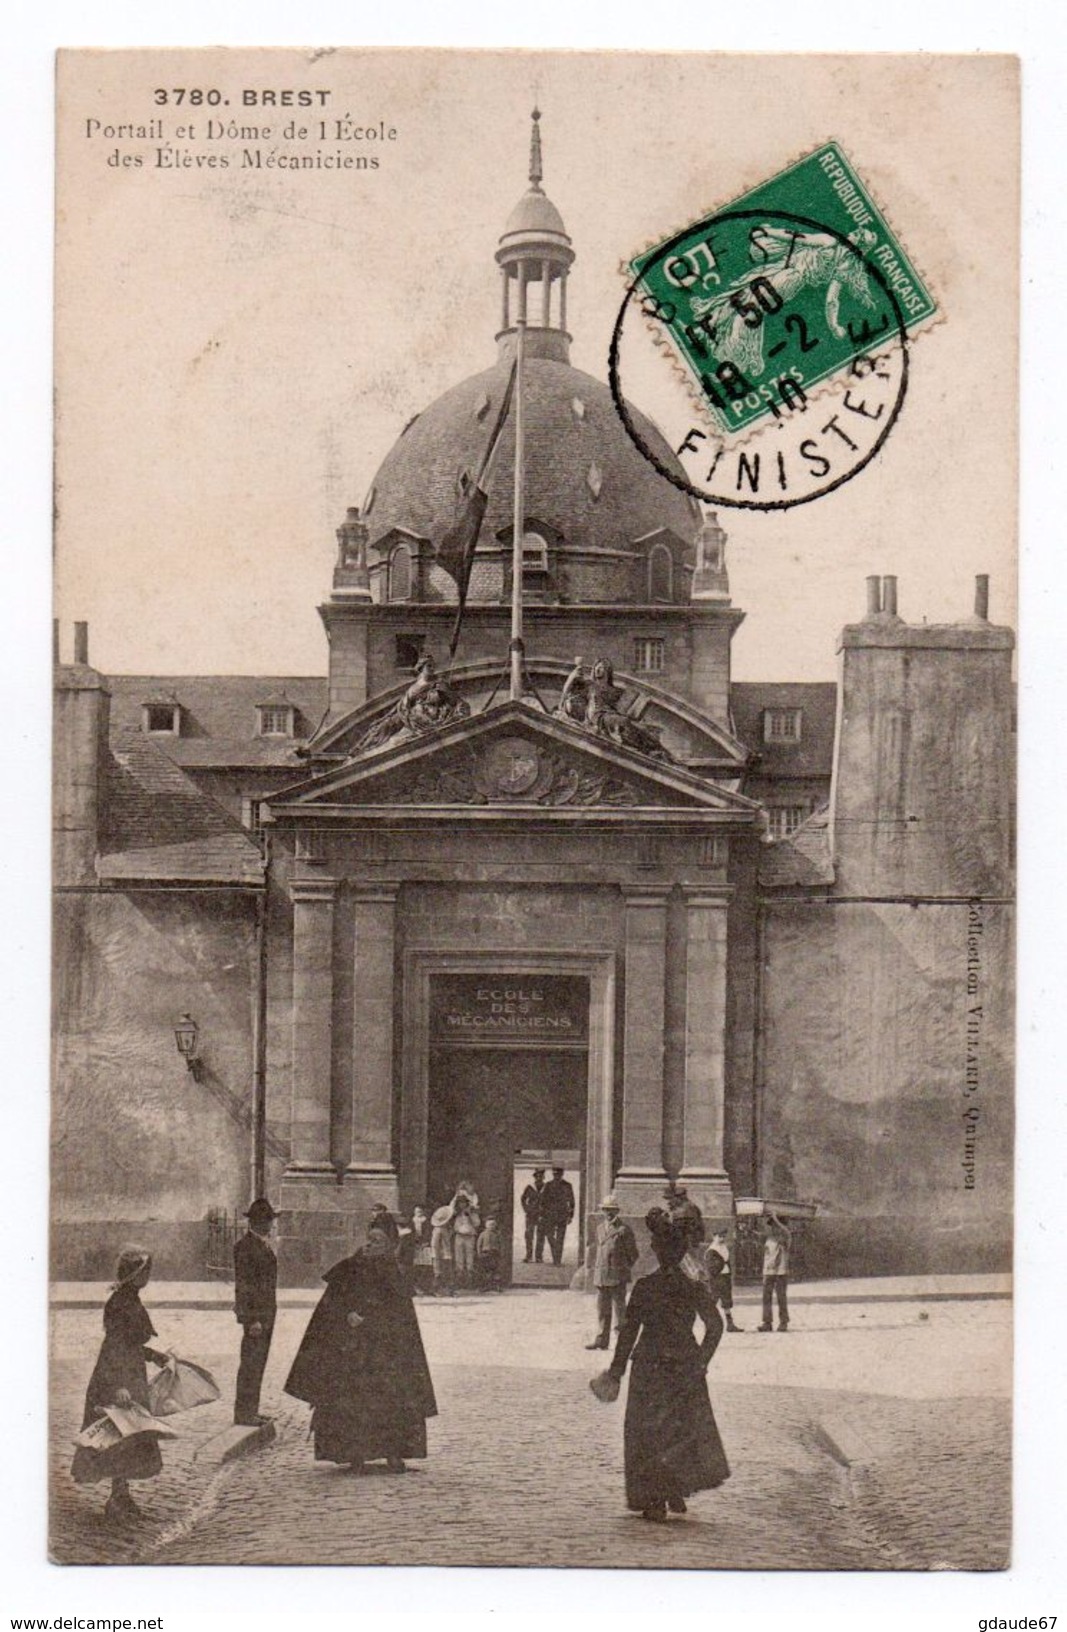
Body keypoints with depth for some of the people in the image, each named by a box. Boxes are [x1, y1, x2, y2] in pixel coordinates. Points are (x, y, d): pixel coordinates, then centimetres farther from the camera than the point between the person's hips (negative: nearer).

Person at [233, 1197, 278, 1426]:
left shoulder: (265, 1244, 16)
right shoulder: (244, 1246, -12)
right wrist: (252, 1319, -20)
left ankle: (251, 1410, 18)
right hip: (254, 1314, -9)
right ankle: (243, 1413, -1)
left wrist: (269, 1315, 18)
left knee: (258, 1363, 12)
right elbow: (242, 1284, -17)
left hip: (267, 1313, 9)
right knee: (251, 1363, -6)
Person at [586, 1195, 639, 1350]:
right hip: (601, 1277, 6)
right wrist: (596, 1267, 15)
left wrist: (624, 1270, -3)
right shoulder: (600, 1229, 14)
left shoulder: (624, 1230, -6)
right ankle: (601, 1340, 13)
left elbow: (633, 1254, -2)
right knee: (602, 1309, 8)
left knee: (619, 1307, 0)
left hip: (618, 1278, -6)